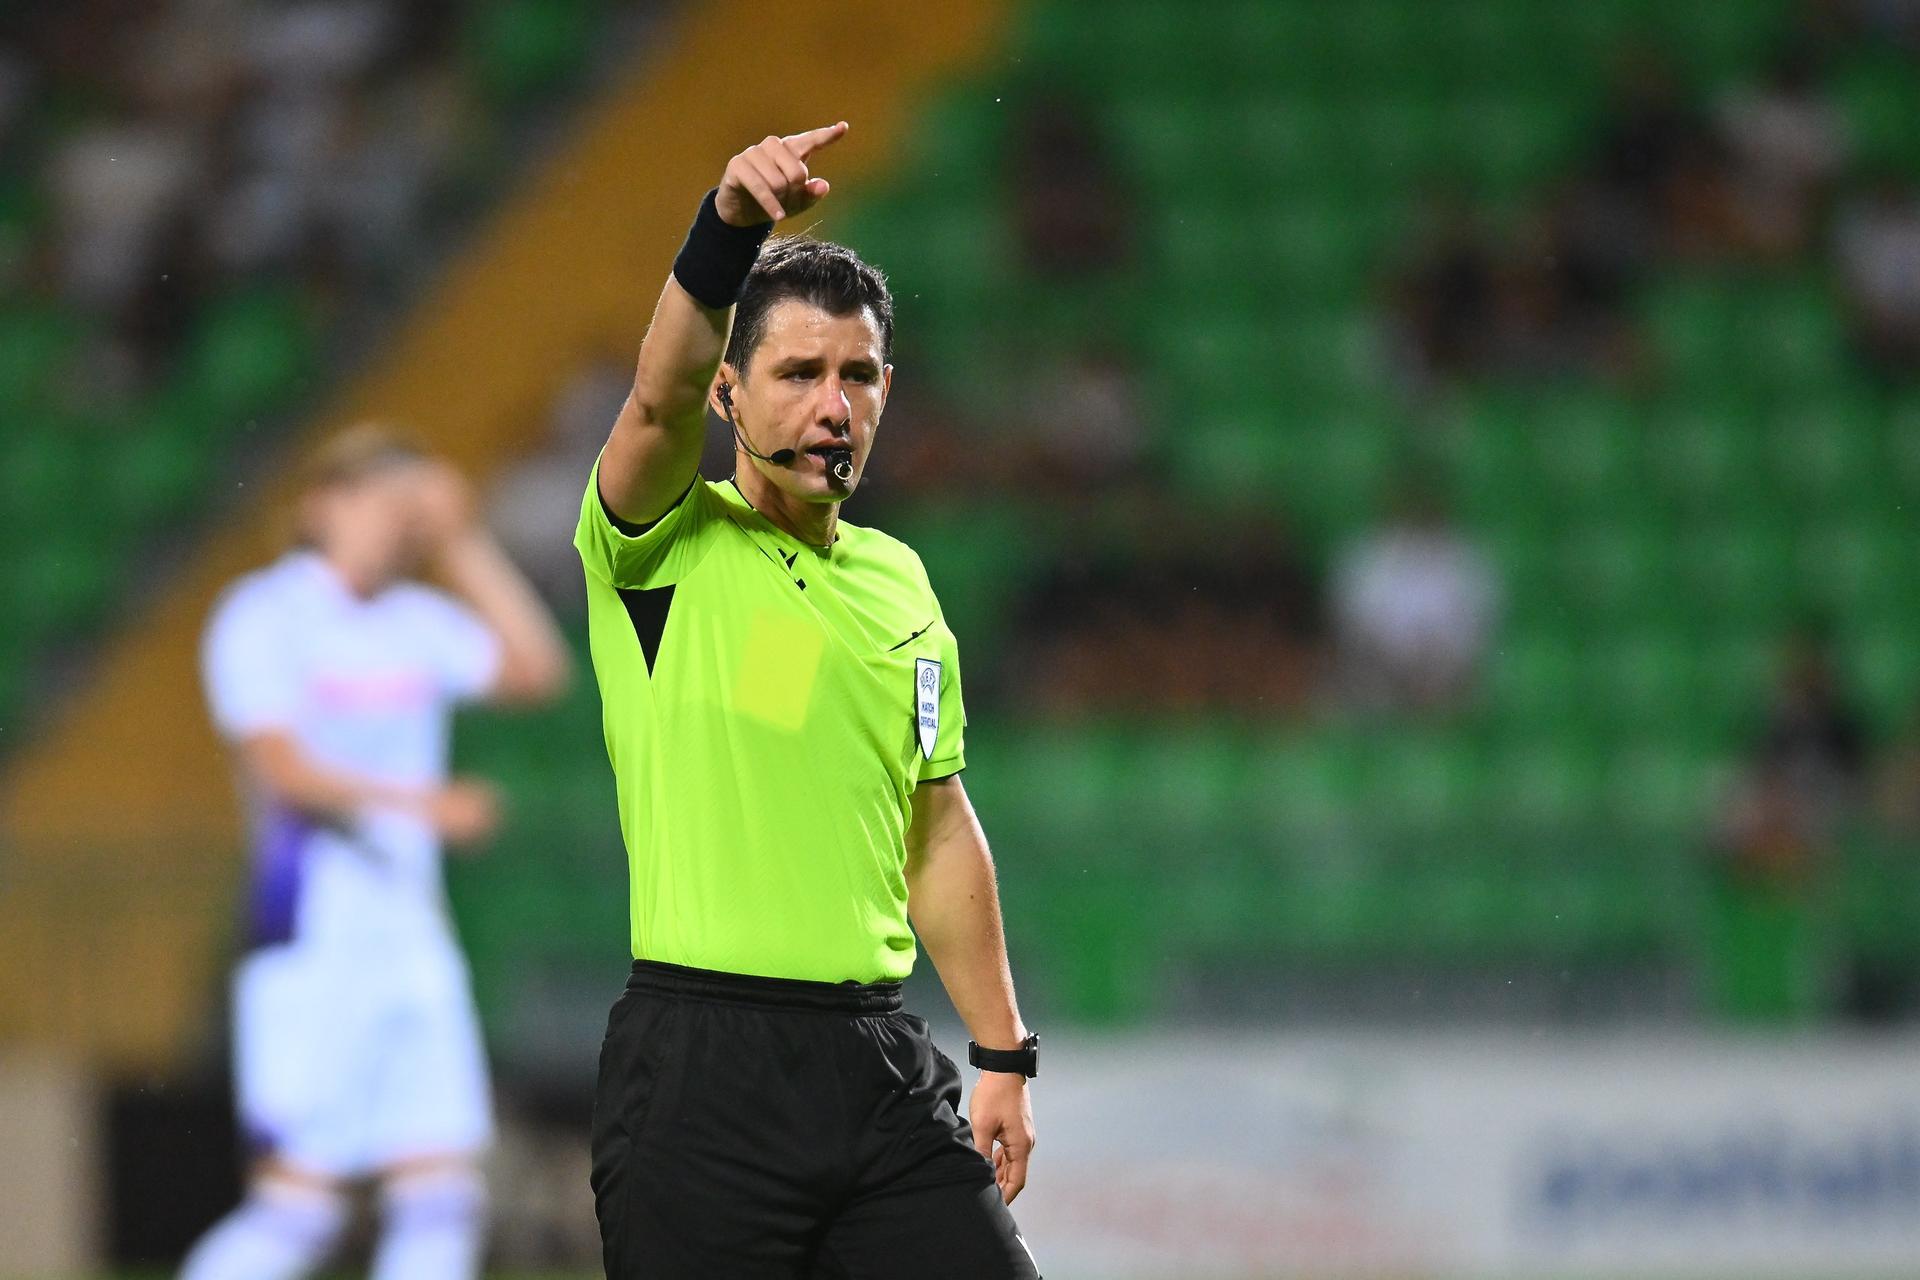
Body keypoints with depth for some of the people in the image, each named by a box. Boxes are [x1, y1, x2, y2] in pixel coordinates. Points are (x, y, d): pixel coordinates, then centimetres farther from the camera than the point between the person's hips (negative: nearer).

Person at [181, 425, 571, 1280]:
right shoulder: (262, 618, -7)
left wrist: (462, 545, 5)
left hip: (411, 938, 7)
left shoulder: (414, 623, 14)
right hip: (312, 942, -7)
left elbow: (536, 670, 7)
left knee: (443, 1196, -1)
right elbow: (283, 769, -18)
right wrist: (416, 803, -32)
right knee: (300, 1202, -11)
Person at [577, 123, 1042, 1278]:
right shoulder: (668, 550, -1)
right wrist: (729, 231, -39)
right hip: (701, 1058, -5)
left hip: (880, 1059, 5)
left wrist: (1004, 1053, 16)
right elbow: (661, 397, -22)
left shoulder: (901, 581, 16)